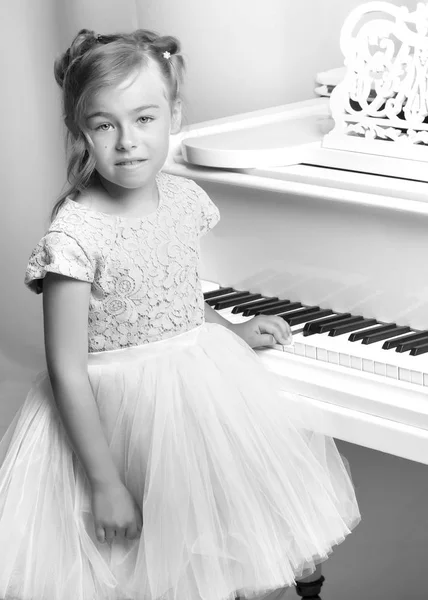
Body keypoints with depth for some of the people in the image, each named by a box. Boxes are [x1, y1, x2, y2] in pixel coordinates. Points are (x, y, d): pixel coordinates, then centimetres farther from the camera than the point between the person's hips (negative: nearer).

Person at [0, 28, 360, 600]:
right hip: (121, 412, -6)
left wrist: (232, 332, 17)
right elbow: (67, 371, -20)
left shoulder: (186, 198, -3)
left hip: (205, 385, 6)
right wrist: (106, 484, -19)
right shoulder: (73, 235, -22)